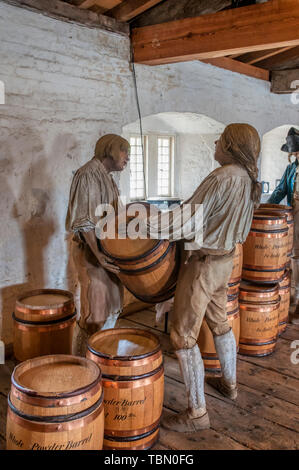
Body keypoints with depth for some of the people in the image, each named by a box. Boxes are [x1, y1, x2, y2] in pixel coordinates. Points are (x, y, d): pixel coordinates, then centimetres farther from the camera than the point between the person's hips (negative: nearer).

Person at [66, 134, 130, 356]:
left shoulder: (106, 176, 14)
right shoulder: (89, 174, -16)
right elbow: (84, 220, -22)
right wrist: (97, 254, -29)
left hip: (107, 249, 10)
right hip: (91, 250, -10)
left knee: (112, 305, 17)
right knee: (95, 313, -4)